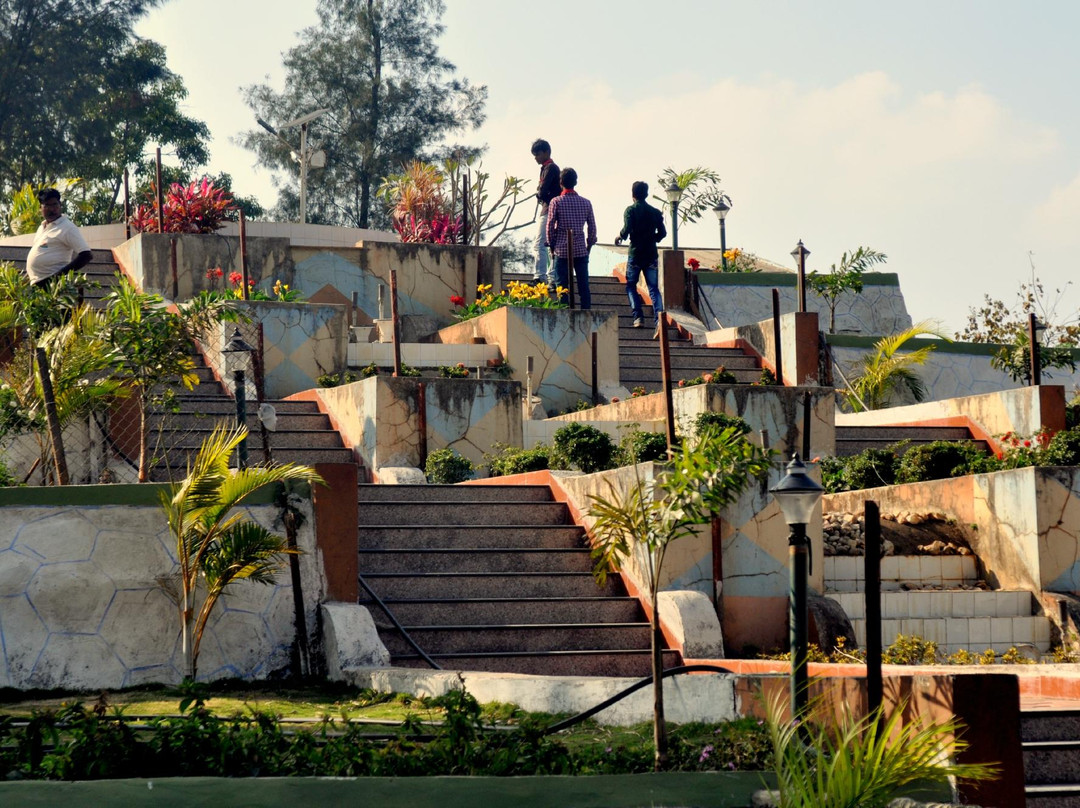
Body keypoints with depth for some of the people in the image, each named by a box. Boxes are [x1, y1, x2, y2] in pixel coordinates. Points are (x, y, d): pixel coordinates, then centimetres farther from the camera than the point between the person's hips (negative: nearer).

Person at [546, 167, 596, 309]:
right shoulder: (586, 203, 3)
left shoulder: (556, 202, -5)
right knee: (583, 287, 4)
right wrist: (589, 245, 18)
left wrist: (552, 245, 8)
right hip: (581, 250, 2)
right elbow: (592, 227, 7)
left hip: (562, 250, -2)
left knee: (562, 287, 1)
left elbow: (550, 226, -5)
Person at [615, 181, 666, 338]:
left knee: (631, 285, 13)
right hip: (651, 254, 3)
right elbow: (662, 233, 8)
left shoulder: (630, 210, -5)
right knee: (653, 288, 1)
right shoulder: (655, 212, 7)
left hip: (635, 253, -3)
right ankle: (659, 318, -18)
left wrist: (619, 237, 4)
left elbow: (627, 229, -17)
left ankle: (638, 317, 1)